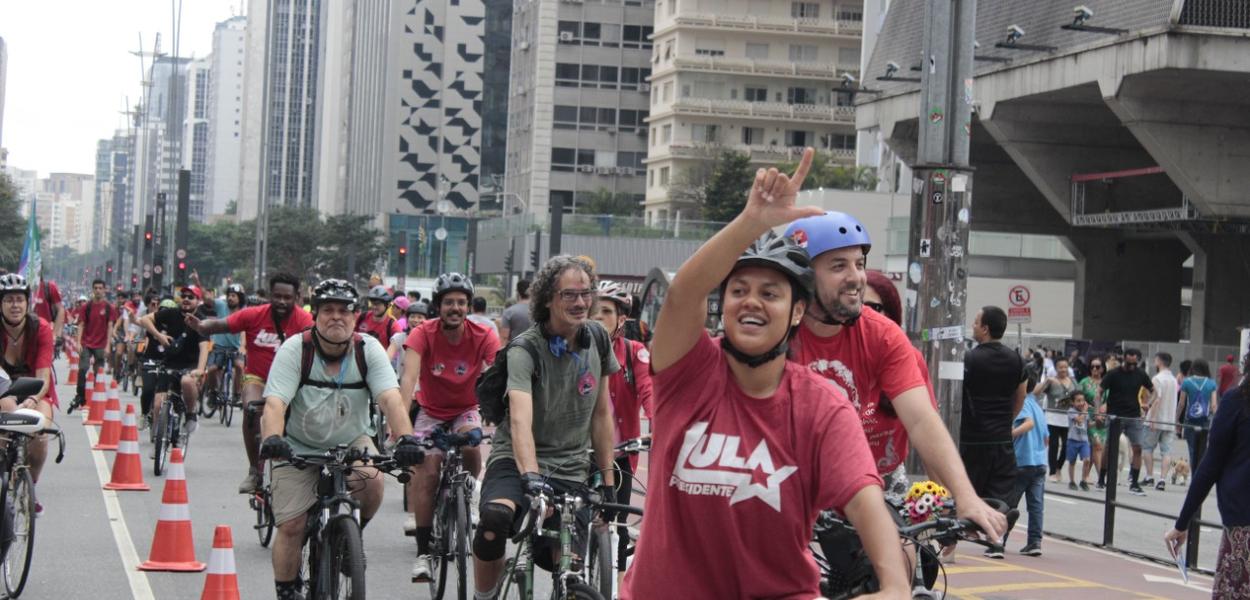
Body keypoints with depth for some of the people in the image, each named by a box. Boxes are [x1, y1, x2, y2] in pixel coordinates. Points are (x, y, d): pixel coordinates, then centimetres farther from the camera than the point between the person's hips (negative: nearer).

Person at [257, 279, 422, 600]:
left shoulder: (368, 350, -14)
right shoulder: (294, 350, -18)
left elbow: (390, 398, -26)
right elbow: (275, 403, -28)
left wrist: (405, 438, -44)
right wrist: (272, 439, -49)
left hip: (352, 441, 1)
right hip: (299, 446, -1)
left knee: (372, 481, -28)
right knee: (290, 527, -7)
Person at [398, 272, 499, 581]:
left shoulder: (484, 336, -18)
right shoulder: (423, 334, -20)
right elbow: (409, 378, -32)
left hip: (467, 411, 0)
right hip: (432, 413, 0)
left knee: (470, 444, -30)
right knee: (425, 471, -17)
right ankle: (423, 551, -10)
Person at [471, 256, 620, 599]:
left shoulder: (597, 339, 2)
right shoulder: (525, 349, -16)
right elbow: (520, 419, -31)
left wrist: (607, 478, 8)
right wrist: (531, 477, -46)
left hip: (571, 471, 4)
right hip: (516, 461, -4)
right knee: (494, 521, -34)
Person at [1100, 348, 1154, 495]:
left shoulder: (1140, 375, 5)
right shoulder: (1114, 374, -5)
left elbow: (1153, 390, 17)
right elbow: (1100, 392, -5)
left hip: (1134, 417, 3)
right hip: (1115, 416, -3)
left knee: (1138, 448, -3)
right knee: (1109, 448, -3)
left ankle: (1134, 484, 2)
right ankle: (1101, 480, 8)